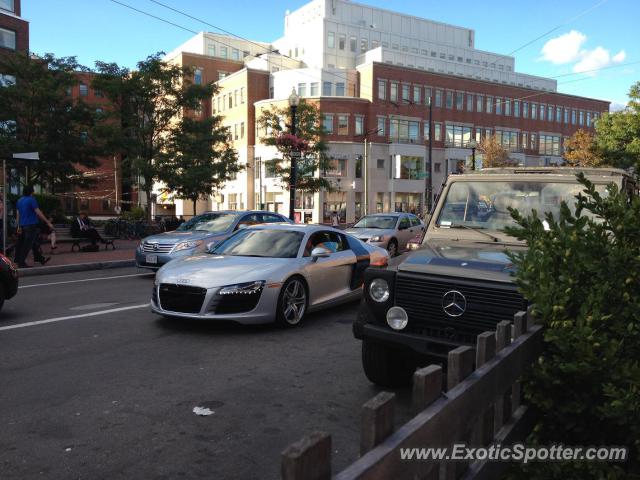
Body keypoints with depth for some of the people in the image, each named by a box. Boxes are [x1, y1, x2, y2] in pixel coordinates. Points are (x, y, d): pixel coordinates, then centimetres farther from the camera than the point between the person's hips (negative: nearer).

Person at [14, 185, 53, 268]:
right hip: (31, 225, -8)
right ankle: (21, 263, -3)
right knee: (27, 245, -4)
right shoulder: (31, 200, -11)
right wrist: (48, 222, -14)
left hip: (23, 226, 8)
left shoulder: (20, 201, 13)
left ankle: (40, 258, 26)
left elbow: (18, 214, 16)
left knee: (34, 243, 17)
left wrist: (19, 226, 20)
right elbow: (38, 213, -15)